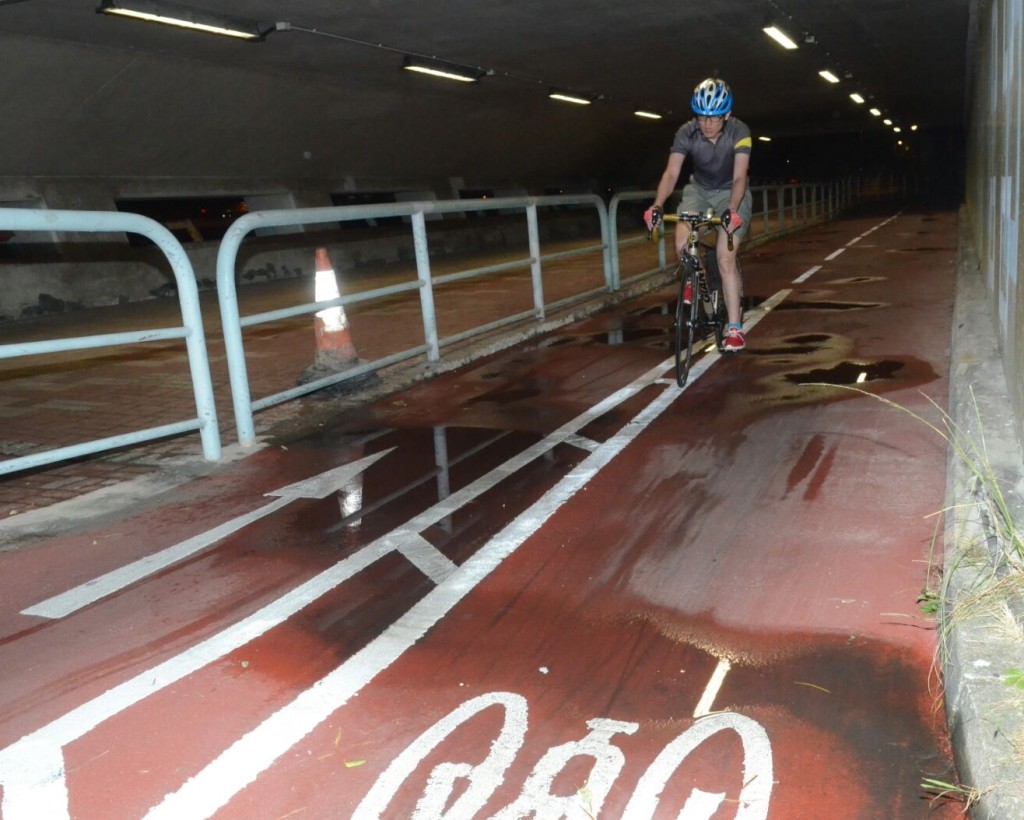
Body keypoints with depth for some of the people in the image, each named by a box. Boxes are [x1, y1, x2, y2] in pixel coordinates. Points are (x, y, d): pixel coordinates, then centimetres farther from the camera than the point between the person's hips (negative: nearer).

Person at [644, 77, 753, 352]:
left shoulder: (739, 131, -24)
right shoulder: (686, 133, -20)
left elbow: (739, 176, -31)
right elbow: (671, 173, -27)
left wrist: (732, 210, -48)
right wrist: (657, 206, -43)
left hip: (731, 193, -2)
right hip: (699, 190, 2)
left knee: (725, 258, -17)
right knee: (682, 245, -24)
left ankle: (735, 327, -11)